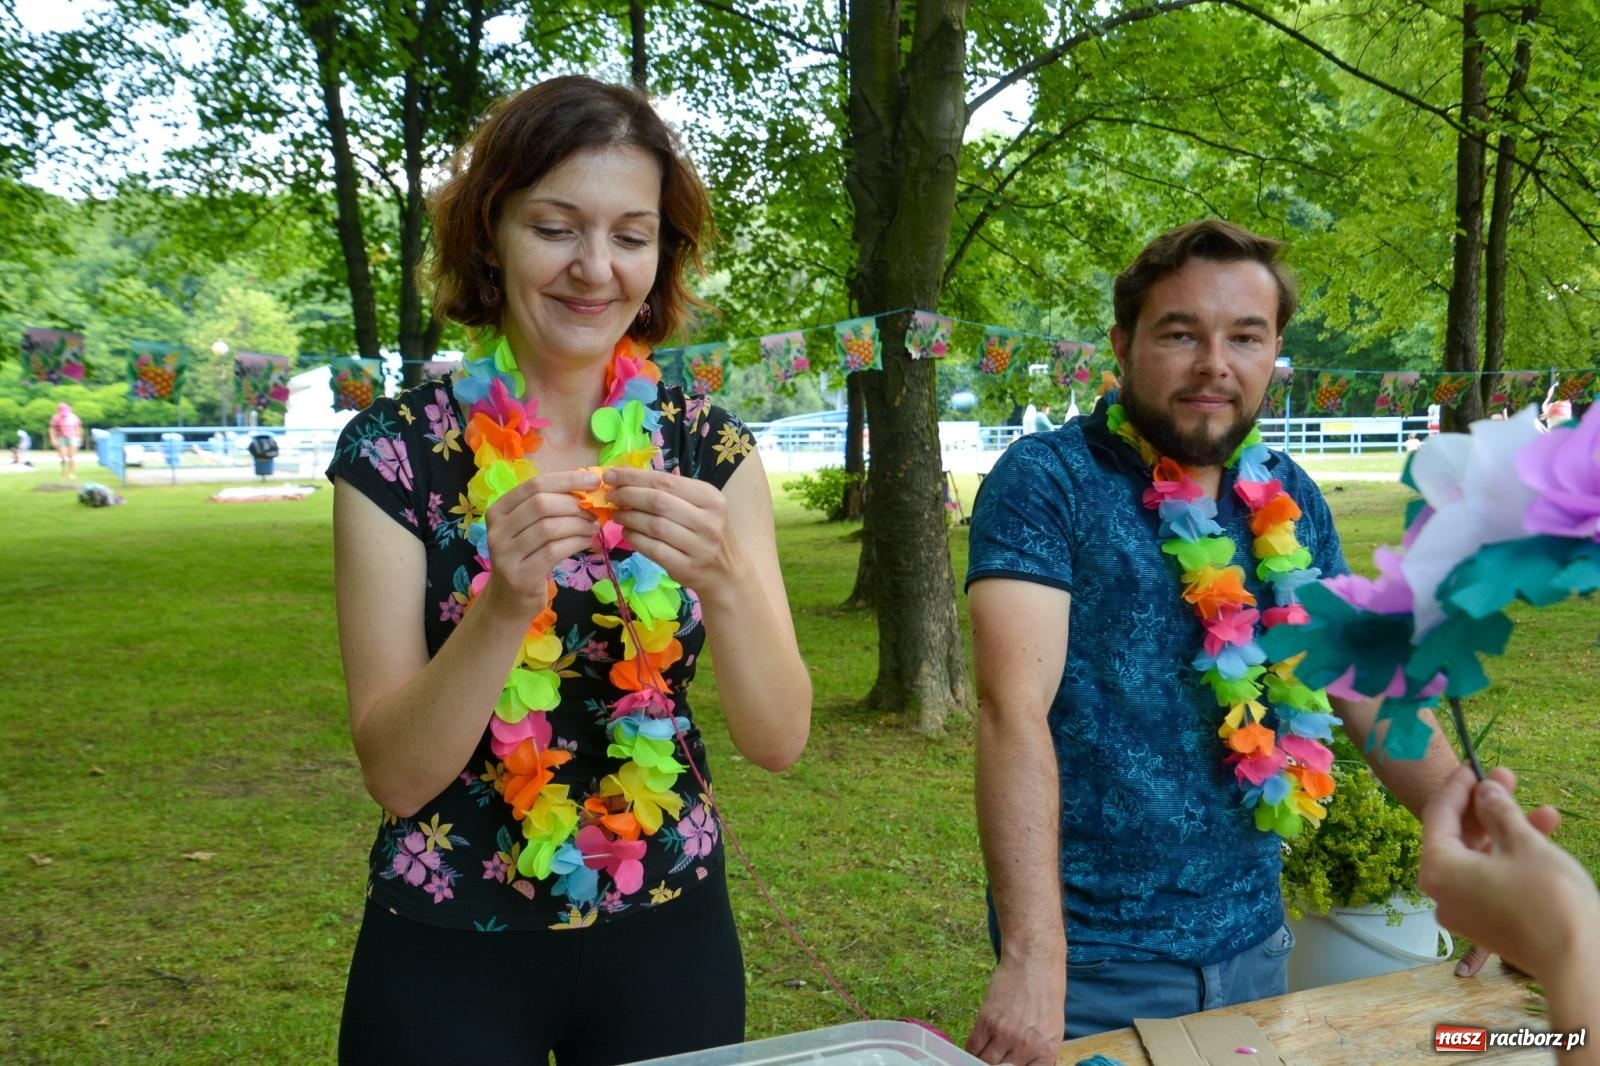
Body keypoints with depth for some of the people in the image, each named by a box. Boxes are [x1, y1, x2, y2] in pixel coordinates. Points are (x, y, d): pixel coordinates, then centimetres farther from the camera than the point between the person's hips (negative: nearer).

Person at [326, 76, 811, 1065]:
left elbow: (780, 738, -10)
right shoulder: (396, 451, -11)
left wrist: (722, 578, -28)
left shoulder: (711, 449, -6)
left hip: (669, 935, 2)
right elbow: (396, 771, -13)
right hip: (450, 953, -2)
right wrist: (505, 604, -30)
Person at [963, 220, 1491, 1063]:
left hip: (1252, 940, 6)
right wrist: (1032, 955, -33)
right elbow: (1013, 709, -25)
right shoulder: (1045, 482, -15)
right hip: (1094, 959, -5)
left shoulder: (1290, 503, 3)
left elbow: (1372, 697, 10)